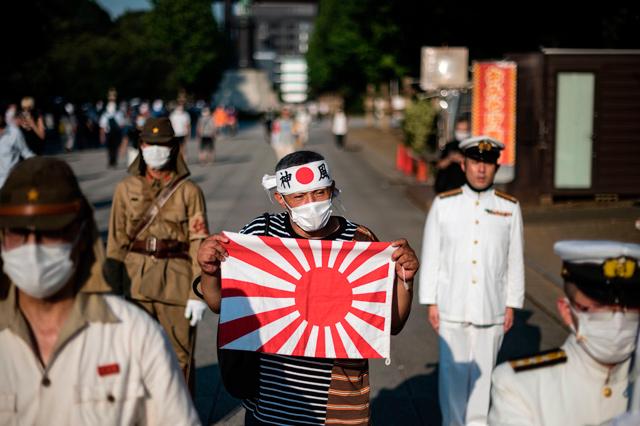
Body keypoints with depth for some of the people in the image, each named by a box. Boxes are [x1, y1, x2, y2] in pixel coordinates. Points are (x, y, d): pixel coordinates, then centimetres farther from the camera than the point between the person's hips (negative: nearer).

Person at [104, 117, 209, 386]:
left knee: (180, 355, 5)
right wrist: (112, 289, 3)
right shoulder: (127, 188, 5)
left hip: (176, 281, -2)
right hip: (136, 281, 2)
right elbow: (117, 239, 6)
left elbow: (198, 243, -6)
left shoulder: (189, 191, -3)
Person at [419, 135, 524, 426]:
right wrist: (430, 302, -1)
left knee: (484, 370, 9)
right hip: (452, 307, 0)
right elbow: (430, 257, 1)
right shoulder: (443, 204, -1)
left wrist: (511, 305, 3)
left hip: (492, 309, 1)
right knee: (452, 370, 6)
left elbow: (515, 261, 4)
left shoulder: (510, 208, 0)